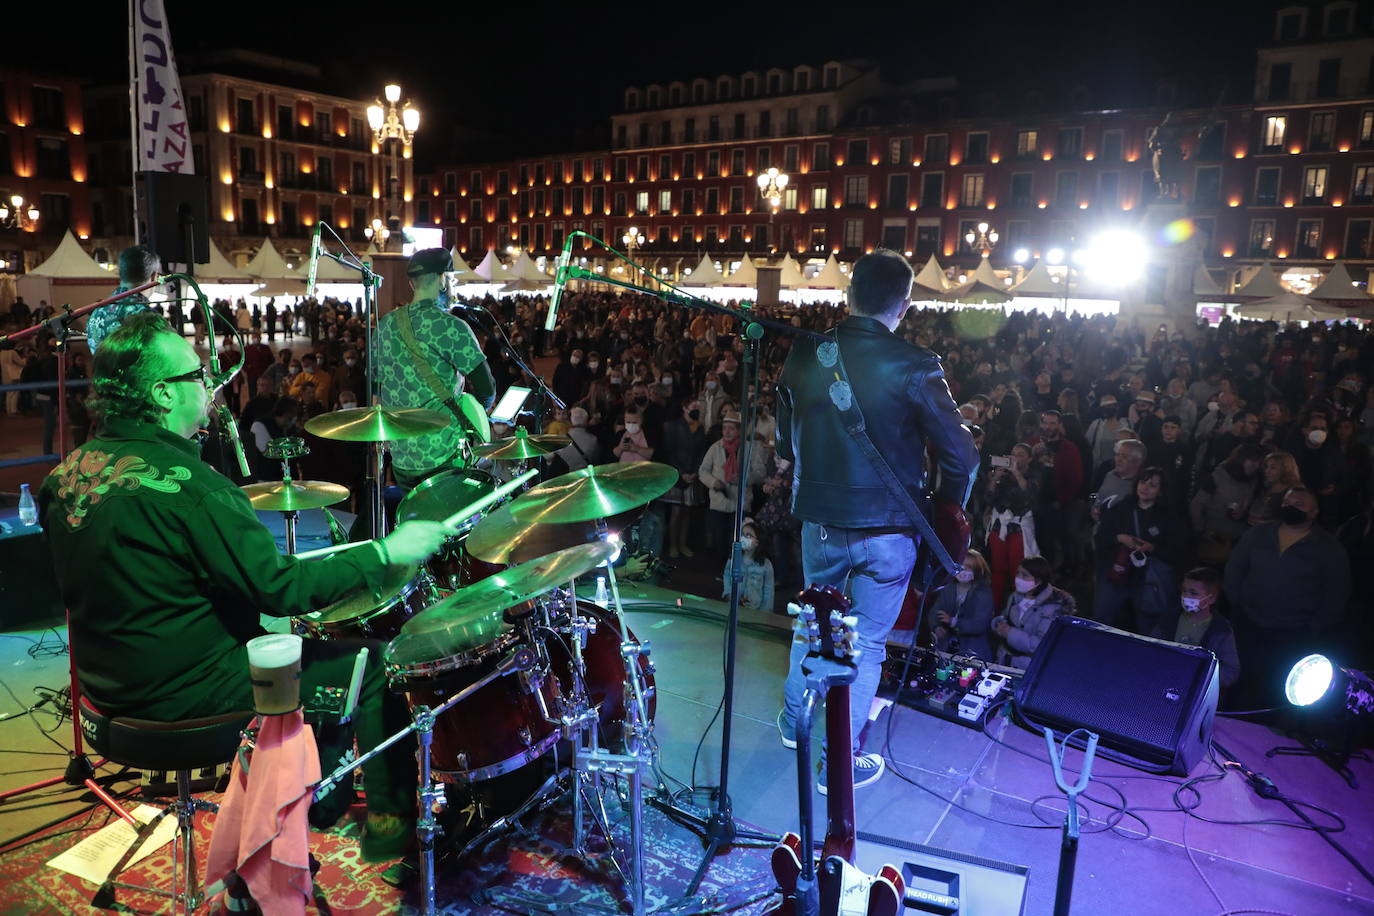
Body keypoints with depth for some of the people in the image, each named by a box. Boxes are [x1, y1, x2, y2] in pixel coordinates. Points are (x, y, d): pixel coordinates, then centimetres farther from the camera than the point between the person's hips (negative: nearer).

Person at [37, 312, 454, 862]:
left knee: (296, 641, 27)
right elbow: (283, 592, -28)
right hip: (183, 694, -9)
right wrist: (387, 553, -22)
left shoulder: (68, 471, 0)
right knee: (369, 660, 2)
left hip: (111, 683, 9)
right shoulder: (185, 484, -27)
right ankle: (390, 819, 15)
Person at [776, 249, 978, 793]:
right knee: (866, 643, 11)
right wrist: (944, 518, 4)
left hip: (819, 520, 4)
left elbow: (784, 442, 8)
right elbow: (961, 456, -12)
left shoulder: (803, 355, -5)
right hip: (889, 527, -3)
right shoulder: (913, 367, -17)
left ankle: (793, 721, 43)